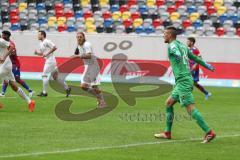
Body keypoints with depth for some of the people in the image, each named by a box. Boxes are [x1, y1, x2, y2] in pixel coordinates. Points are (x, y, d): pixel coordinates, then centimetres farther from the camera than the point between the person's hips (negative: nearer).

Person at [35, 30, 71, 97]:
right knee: (55, 77, 12)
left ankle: (44, 92, -6)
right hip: (47, 61, 10)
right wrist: (37, 53, 5)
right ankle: (67, 88, 17)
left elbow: (54, 47, -20)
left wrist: (47, 53, -21)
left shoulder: (46, 41, -12)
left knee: (45, 75, -9)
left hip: (50, 61, -10)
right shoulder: (41, 43, 17)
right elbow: (41, 53, 26)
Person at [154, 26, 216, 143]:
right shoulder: (182, 45, 19)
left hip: (182, 80, -9)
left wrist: (178, 56, -50)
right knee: (168, 103, 16)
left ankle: (209, 132, -18)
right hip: (187, 79, 9)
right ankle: (167, 133, 19)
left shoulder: (172, 45, -6)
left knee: (190, 108, -13)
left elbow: (177, 52, -31)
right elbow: (195, 58, 30)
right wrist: (207, 65, 41)